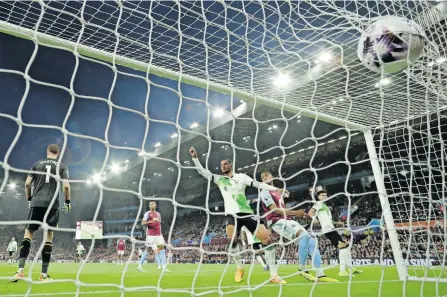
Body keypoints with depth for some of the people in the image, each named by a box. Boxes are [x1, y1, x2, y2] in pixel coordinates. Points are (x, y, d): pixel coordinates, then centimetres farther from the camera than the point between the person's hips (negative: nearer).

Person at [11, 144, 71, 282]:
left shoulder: (37, 164, 10)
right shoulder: (62, 166, 6)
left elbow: (27, 184, 5)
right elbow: (66, 186, -4)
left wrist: (29, 199, 19)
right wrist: (67, 202, 8)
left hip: (36, 203, 1)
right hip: (52, 204, -1)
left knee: (28, 233, 7)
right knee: (48, 236, 2)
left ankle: (20, 270, -4)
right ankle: (44, 274, 2)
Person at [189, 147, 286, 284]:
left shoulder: (242, 177, 10)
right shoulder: (219, 179, 11)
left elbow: (258, 184, 5)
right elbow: (203, 171, 6)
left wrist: (276, 189, -3)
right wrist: (195, 157, -6)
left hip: (247, 213, 1)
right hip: (232, 215, 0)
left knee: (266, 237, -11)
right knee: (232, 240, -27)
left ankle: (273, 275, -1)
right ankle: (239, 268, 1)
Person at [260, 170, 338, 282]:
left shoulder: (277, 191, 26)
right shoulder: (265, 192, -2)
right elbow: (275, 210, -13)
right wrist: (294, 213, -16)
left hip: (287, 220, 9)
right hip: (277, 221, -9)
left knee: (311, 241, -4)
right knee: (304, 235, -29)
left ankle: (320, 275, -4)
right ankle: (302, 269, -13)